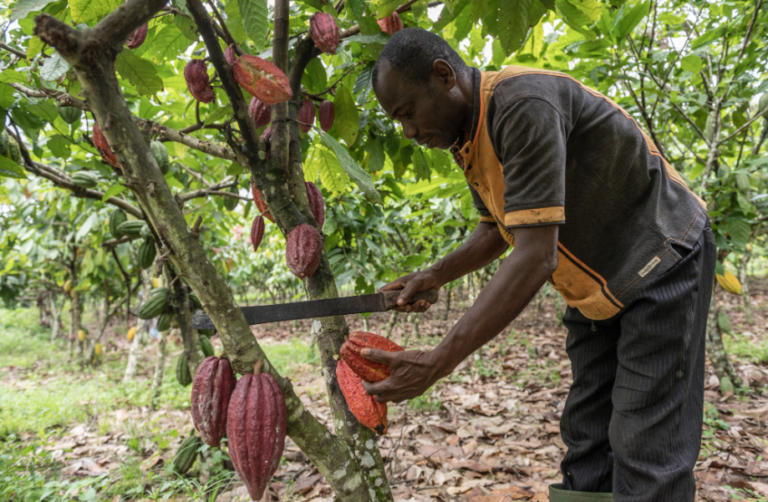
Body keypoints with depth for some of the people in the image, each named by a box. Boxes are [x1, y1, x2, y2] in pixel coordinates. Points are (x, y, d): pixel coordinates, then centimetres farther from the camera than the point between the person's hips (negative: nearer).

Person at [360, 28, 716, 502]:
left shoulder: (524, 104, -30)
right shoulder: (468, 136, 0)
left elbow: (536, 256, -36)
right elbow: (498, 231, 12)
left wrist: (439, 362, -37)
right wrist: (433, 276, -2)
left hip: (662, 261, -8)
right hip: (596, 284, 9)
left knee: (646, 453, -8)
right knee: (586, 447, 9)